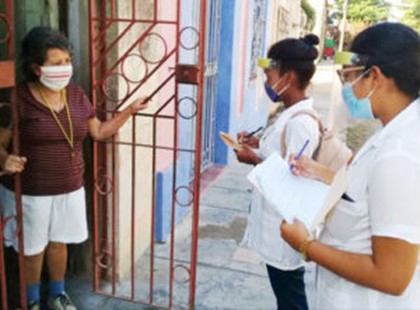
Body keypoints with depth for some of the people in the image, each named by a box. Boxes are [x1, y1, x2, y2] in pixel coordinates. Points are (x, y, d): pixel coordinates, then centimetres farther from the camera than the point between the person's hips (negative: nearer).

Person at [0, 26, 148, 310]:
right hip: (31, 192, -4)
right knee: (33, 249, 13)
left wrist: (131, 110, 2)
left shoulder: (76, 94, 0)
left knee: (59, 242, 19)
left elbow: (99, 131, 8)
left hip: (70, 188, 4)